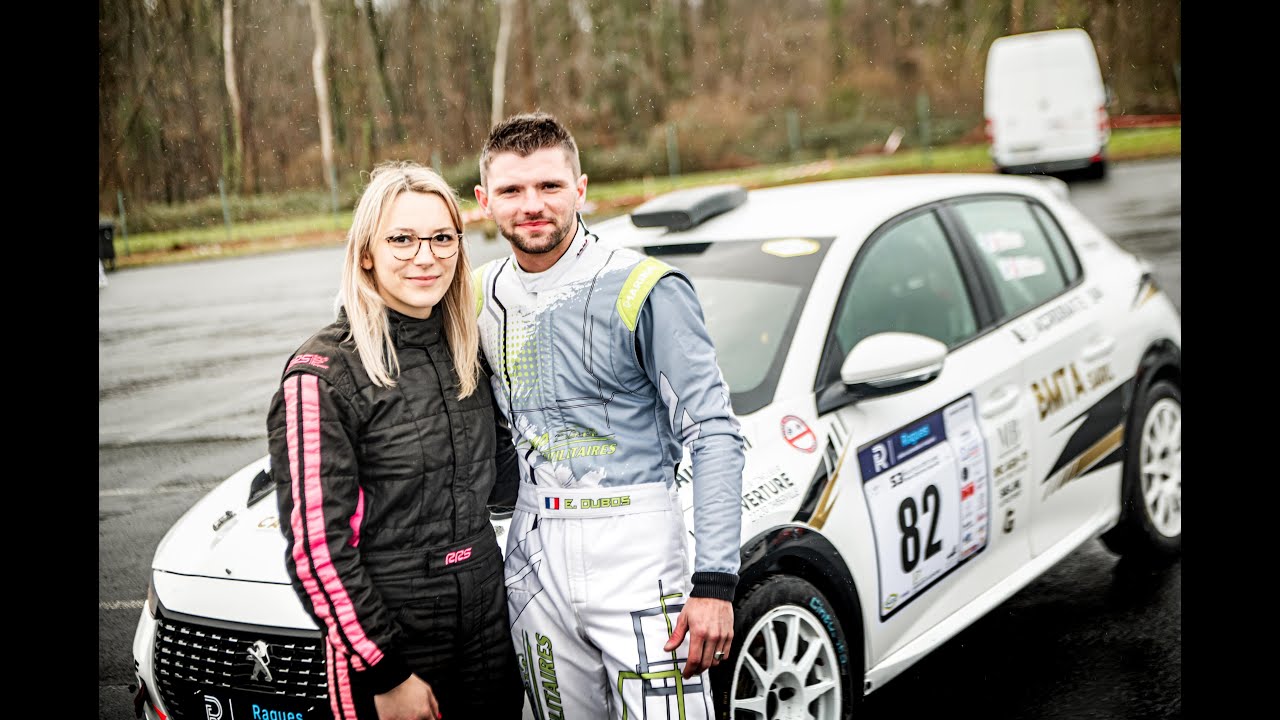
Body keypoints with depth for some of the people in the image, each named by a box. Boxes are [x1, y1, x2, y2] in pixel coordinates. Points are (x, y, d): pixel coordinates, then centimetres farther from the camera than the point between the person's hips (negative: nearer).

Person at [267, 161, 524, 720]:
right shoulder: (323, 374, -14)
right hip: (388, 644, -6)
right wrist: (386, 675, -17)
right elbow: (315, 548, -16)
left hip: (491, 632, 6)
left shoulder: (463, 353, 6)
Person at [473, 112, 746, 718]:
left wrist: (715, 582, -19)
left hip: (634, 552, -5)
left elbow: (713, 433, -13)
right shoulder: (481, 298, 7)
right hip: (532, 555, 5)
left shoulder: (645, 291, -11)